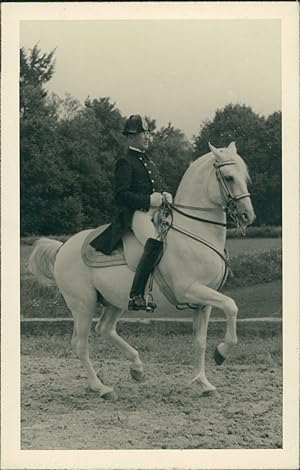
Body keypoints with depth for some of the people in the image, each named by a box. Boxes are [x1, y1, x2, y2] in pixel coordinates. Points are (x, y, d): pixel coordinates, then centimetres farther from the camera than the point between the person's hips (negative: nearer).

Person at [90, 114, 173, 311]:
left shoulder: (149, 161, 26)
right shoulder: (125, 162, -1)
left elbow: (162, 187, 31)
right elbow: (121, 195, -10)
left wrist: (167, 195, 6)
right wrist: (149, 200, -19)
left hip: (158, 213, 9)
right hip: (137, 214, -9)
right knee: (156, 243, -34)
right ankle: (136, 296, -35)